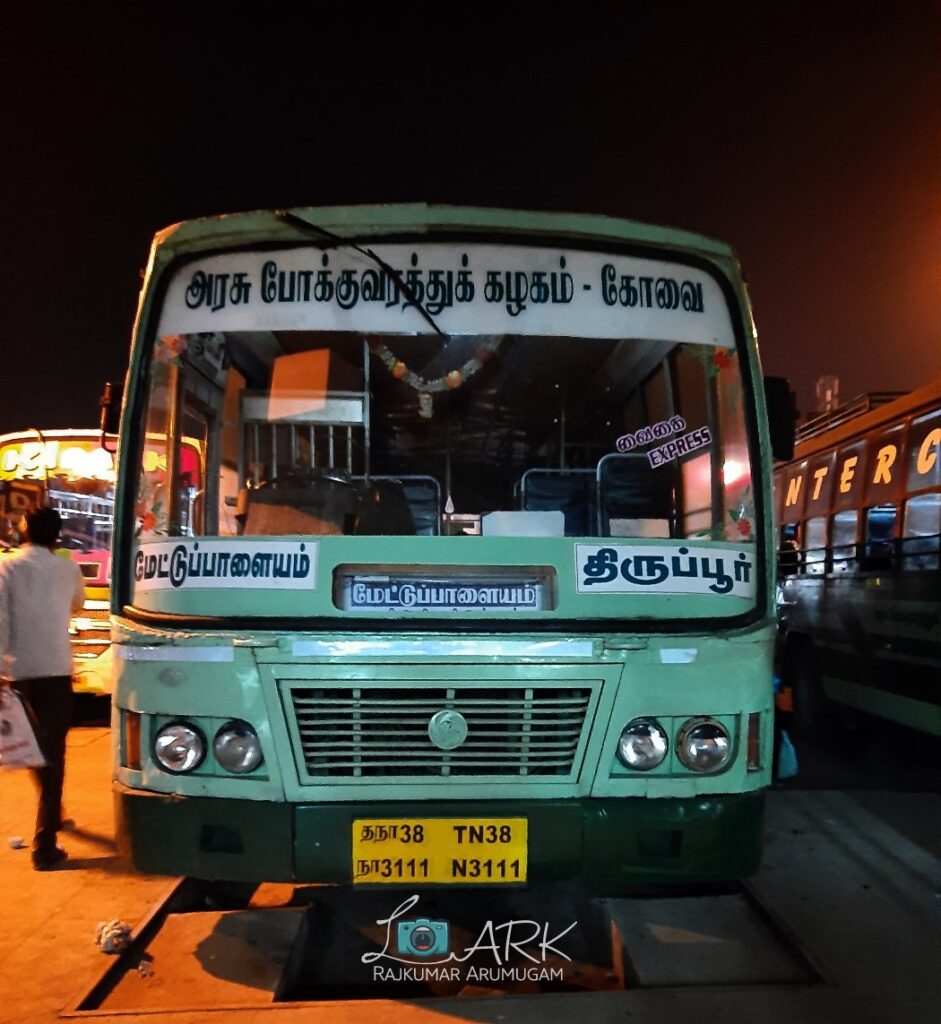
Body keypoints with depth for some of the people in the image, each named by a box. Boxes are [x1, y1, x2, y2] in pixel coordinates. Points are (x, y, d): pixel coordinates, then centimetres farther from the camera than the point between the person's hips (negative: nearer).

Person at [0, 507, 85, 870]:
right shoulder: (68, 569, 2)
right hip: (55, 671, -1)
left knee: (34, 746, 21)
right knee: (52, 753, 1)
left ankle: (51, 812, 42)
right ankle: (44, 845, -5)